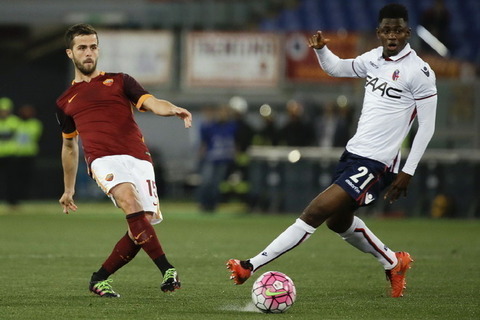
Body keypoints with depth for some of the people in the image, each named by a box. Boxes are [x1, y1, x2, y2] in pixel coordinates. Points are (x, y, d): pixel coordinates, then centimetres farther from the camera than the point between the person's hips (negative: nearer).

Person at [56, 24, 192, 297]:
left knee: (143, 226, -9)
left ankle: (99, 279, 12)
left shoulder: (119, 81, 17)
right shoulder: (65, 102, 22)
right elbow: (69, 146, 34)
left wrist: (173, 110, -22)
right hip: (104, 159, -2)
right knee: (130, 201, -31)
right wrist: (69, 189, 35)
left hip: (139, 159, 2)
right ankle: (167, 270, -36)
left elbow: (152, 103, 1)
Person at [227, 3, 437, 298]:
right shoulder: (374, 59, 8)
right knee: (339, 221, 23)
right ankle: (394, 263, 42)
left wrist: (408, 172, -11)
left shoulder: (419, 72, -13)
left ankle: (252, 266, -12)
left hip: (375, 164, -9)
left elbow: (427, 126, -10)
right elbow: (337, 68, 25)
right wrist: (321, 49, 2)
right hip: (353, 153, 9)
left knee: (315, 213, -14)